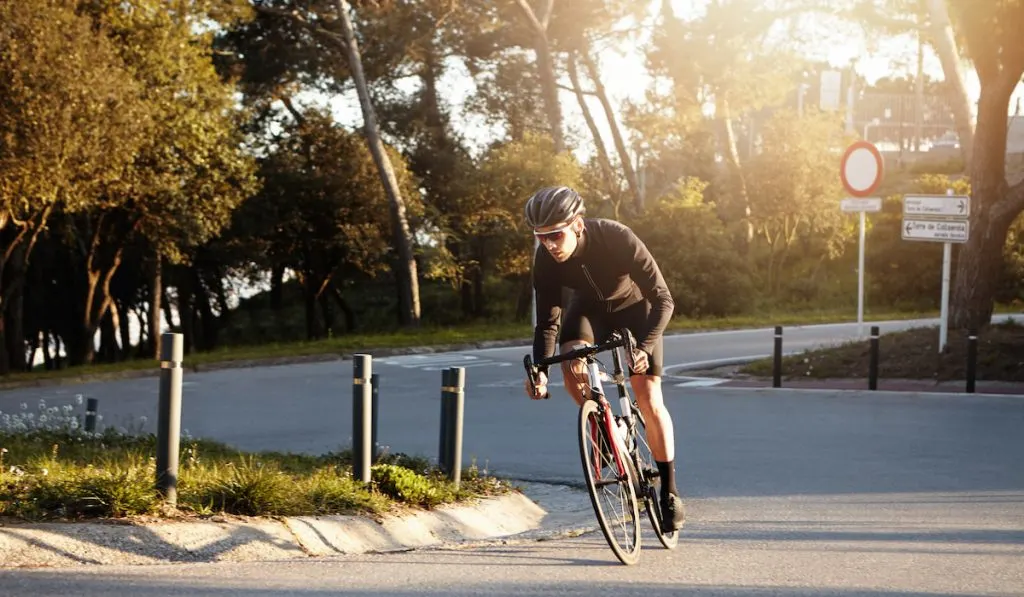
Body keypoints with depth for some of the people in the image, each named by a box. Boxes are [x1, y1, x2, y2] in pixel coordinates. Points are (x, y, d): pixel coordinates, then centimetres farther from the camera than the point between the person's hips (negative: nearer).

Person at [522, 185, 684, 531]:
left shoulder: (618, 239, -38)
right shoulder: (546, 260, -28)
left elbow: (662, 300, -34)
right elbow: (547, 321, -19)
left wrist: (645, 347, -48)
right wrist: (540, 370, -34)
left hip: (633, 306, -3)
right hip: (589, 307, 3)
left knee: (649, 399, -10)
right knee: (571, 363, -29)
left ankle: (669, 490, 3)